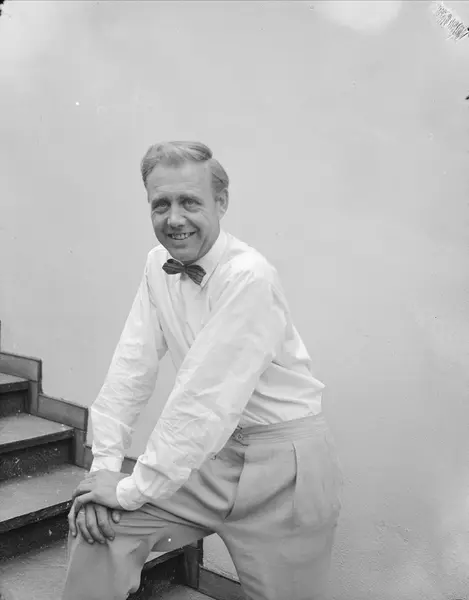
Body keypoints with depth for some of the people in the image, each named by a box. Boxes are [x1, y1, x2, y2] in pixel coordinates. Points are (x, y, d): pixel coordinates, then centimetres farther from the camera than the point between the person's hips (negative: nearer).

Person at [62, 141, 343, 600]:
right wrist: (105, 466, -8)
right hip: (213, 456, 6)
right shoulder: (158, 265, -1)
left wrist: (132, 489, -17)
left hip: (282, 462, -5)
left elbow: (207, 401, -25)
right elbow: (133, 366, -1)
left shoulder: (249, 278, -23)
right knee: (93, 524, -5)